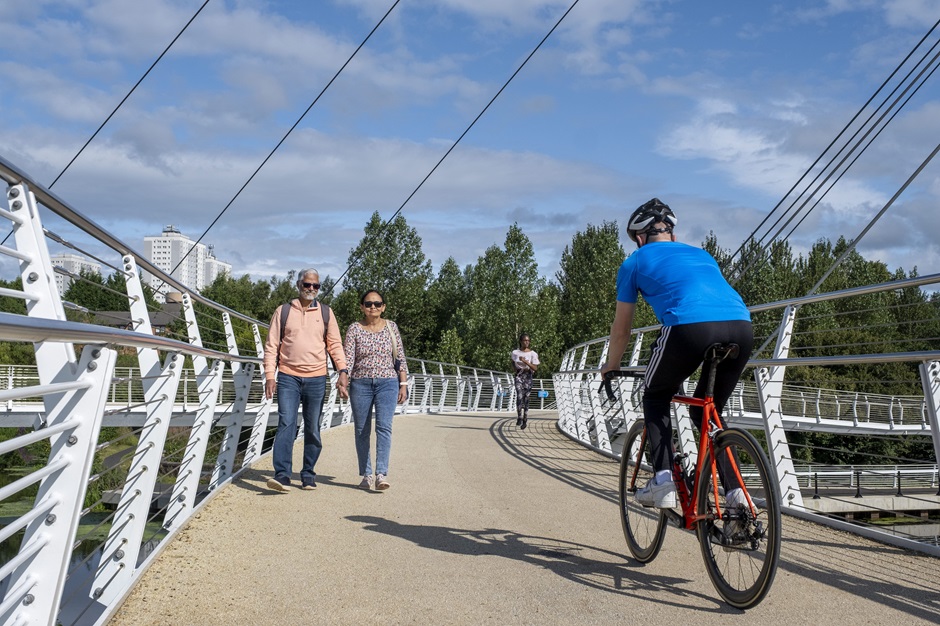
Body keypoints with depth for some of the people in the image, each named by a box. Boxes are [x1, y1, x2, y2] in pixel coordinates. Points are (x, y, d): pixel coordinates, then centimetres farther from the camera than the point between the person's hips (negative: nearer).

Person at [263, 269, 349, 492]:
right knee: (286, 424, -11)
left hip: (316, 379, 2)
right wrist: (270, 375, -2)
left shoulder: (325, 313, 10)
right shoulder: (283, 311, 7)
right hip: (288, 377, -2)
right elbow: (271, 345, 5)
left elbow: (335, 344, 8)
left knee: (313, 428, 6)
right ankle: (282, 475, -13)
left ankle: (308, 475, 15)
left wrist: (342, 370, -6)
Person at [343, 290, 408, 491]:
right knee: (362, 430, 5)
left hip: (387, 383, -1)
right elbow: (348, 357, -4)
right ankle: (366, 475, 15)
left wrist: (403, 384, 3)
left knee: (384, 426, -15)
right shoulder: (354, 328, 3)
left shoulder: (391, 327, 6)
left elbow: (400, 358, 8)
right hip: (360, 384, 1)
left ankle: (382, 474, -19)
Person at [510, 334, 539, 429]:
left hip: (528, 376, 0)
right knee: (519, 396, -17)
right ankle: (519, 417, -7)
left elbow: (535, 368, -11)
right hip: (519, 376, 0)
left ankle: (525, 420, 17)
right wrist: (516, 368, 5)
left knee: (526, 398, 4)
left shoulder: (532, 353, -5)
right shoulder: (515, 352, 1)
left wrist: (525, 361, -21)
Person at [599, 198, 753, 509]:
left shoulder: (636, 262, 23)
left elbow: (621, 329, 27)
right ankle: (734, 491, 13)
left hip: (689, 328, -4)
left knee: (655, 397, 22)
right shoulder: (701, 254, 35)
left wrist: (610, 369, 43)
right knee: (708, 411, 25)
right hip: (742, 328, 5)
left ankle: (663, 480, 9)